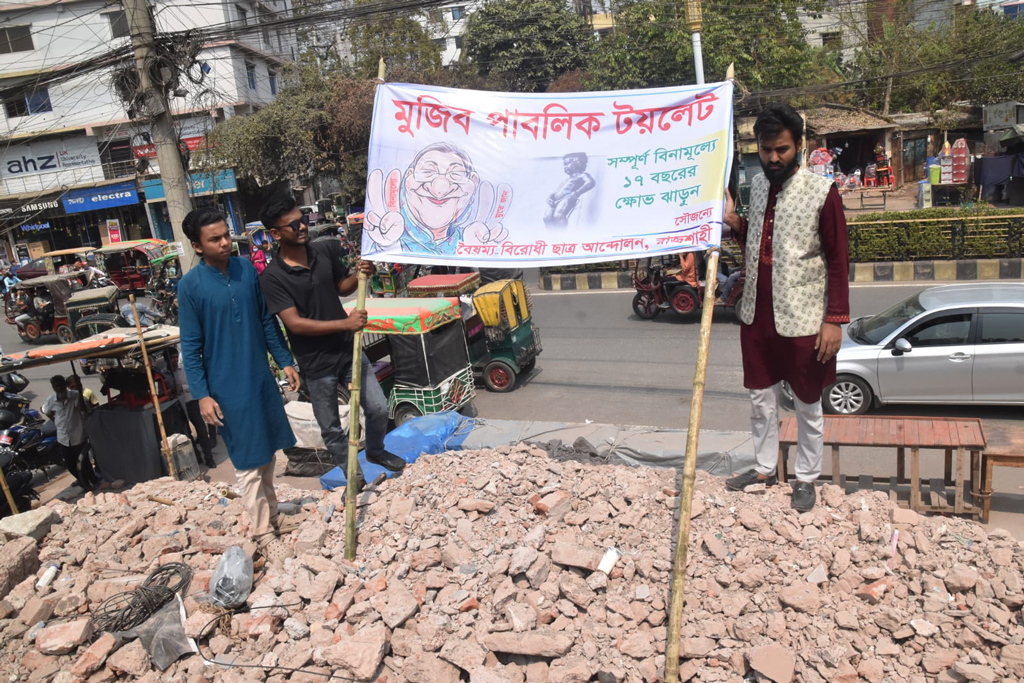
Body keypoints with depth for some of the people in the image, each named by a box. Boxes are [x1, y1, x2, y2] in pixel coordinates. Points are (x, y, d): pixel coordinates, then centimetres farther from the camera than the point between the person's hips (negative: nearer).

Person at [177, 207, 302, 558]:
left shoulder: (247, 269, 0)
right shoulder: (190, 286, -12)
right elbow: (191, 347, -8)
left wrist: (285, 361, 8)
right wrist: (202, 395, -12)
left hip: (262, 378, 5)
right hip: (227, 388, -5)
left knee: (267, 452, 17)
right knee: (248, 463, 3)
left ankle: (272, 512, 35)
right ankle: (263, 532, 17)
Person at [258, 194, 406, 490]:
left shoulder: (325, 250, -3)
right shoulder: (272, 277, -17)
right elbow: (295, 323, -22)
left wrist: (360, 275, -9)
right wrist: (345, 323, -27)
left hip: (349, 349, 4)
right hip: (316, 363, -3)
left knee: (378, 408, 9)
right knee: (331, 428, 12)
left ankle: (375, 451, 40)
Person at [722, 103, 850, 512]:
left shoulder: (821, 193, -11)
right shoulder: (758, 186, 7)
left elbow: (838, 260, -9)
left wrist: (835, 319, -14)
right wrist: (733, 221, 0)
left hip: (802, 320, -5)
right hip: (757, 315, 5)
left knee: (807, 404, 11)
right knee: (760, 397, 16)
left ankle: (806, 478, 27)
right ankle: (765, 469, 33)